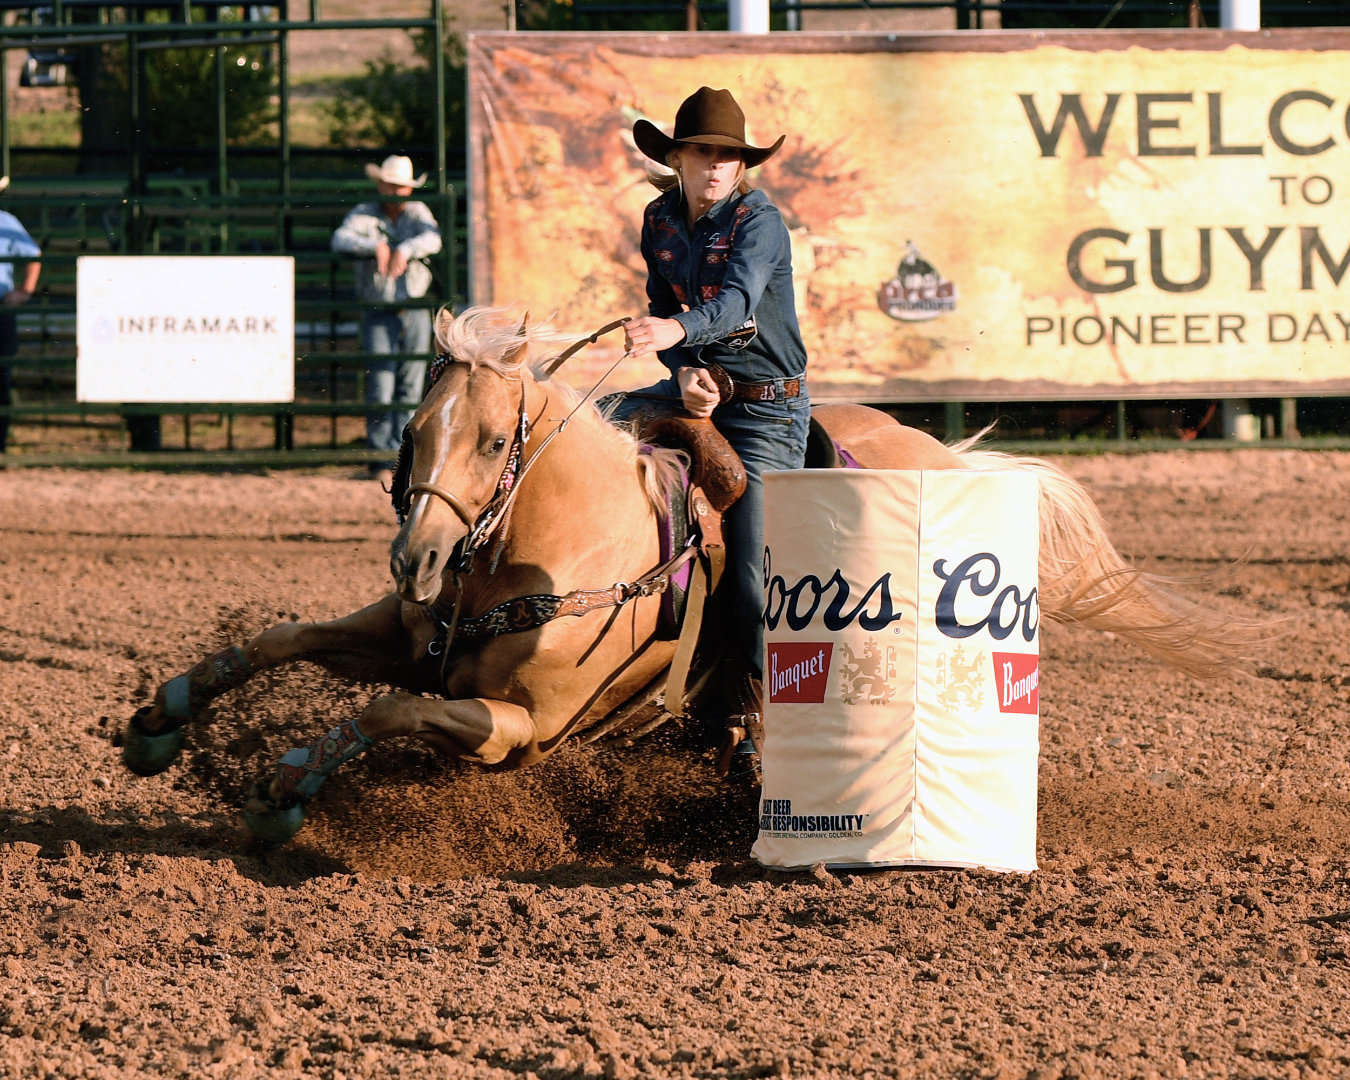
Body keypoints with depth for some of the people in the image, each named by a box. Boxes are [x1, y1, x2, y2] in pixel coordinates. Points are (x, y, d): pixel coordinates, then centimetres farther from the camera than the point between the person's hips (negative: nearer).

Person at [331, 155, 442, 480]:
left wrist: (406, 250, -32)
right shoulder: (364, 215, 1)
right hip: (378, 315, -2)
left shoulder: (417, 213, 6)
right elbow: (341, 240, -17)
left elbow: (433, 239, -13)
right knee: (380, 387, -10)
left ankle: (403, 457, 11)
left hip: (415, 313, 2)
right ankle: (381, 457, -6)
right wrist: (375, 246, -33)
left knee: (410, 388, 4)